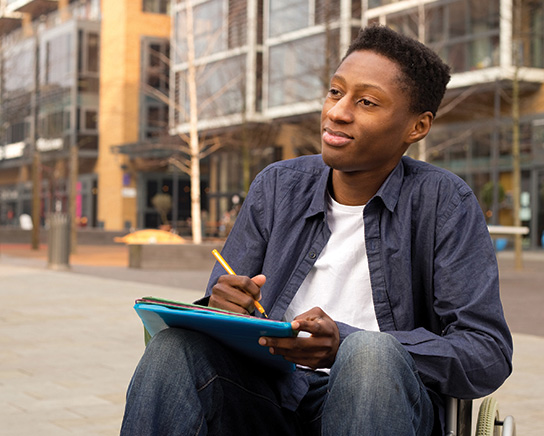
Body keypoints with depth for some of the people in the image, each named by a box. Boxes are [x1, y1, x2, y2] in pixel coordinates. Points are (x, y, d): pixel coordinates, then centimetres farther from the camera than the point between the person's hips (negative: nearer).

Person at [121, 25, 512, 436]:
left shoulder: (443, 201, -4)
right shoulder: (277, 186, 8)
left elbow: (489, 355, -12)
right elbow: (219, 307, 11)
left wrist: (344, 344, -25)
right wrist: (220, 307, -16)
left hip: (382, 402, -2)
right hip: (271, 398, 3)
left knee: (371, 354, -35)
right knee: (175, 346, -25)